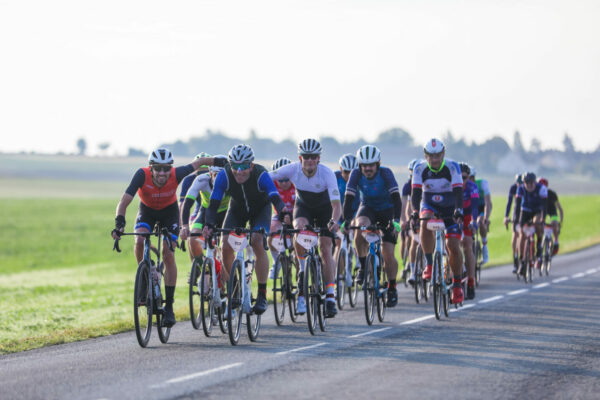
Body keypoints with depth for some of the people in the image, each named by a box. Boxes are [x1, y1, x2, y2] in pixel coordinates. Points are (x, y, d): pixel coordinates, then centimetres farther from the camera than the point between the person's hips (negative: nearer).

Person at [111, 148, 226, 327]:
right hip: (147, 210, 0)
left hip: (169, 211, 0)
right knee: (139, 241, -29)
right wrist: (119, 223, -57)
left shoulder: (176, 175, -32)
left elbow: (198, 162, -14)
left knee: (168, 255, -13)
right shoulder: (142, 175, -35)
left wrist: (218, 161, 1)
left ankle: (169, 307, -7)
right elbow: (124, 201, -41)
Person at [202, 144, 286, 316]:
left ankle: (262, 295, -16)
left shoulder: (261, 175, -36)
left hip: (260, 209, -3)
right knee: (226, 246, -14)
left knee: (258, 243, -25)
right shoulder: (224, 175, -30)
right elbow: (213, 203, -31)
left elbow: (276, 199, -47)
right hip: (237, 208, 3)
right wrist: (208, 226, -49)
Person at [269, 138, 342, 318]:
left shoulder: (327, 173, -33)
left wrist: (334, 221, -60)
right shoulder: (292, 169, -27)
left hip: (324, 209, -1)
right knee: (299, 230, -32)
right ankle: (303, 269, -9)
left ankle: (330, 297, -6)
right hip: (303, 206, 1)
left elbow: (336, 203, -40)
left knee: (325, 249, -12)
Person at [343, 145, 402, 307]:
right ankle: (363, 266, -14)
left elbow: (396, 198, -32)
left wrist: (396, 221, -45)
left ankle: (392, 288, 11)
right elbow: (349, 199, -25)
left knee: (388, 255, -10)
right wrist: (346, 221, -39)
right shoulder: (356, 174, -21)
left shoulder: (385, 173, -26)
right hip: (367, 208, 2)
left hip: (387, 210, -2)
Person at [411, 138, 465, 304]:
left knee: (453, 246, -11)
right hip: (429, 205, 1)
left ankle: (457, 284, 4)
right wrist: (415, 211, -38)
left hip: (450, 208, -1)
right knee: (425, 223, -34)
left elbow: (458, 191, -26)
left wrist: (459, 210, -42)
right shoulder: (420, 169, -15)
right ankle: (429, 264, -24)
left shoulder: (452, 167, -19)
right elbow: (416, 192, -20)